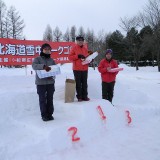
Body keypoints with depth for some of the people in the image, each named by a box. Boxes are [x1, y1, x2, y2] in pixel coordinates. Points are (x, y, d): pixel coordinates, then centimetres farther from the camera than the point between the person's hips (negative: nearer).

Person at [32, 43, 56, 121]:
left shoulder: (51, 60, 10)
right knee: (42, 99, 3)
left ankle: (50, 114, 22)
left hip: (50, 82, 4)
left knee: (50, 99, 9)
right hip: (41, 82, -3)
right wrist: (43, 66, -35)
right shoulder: (38, 59, -2)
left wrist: (52, 75, -12)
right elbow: (34, 66, -20)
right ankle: (44, 115, 13)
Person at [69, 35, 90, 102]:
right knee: (78, 83, 1)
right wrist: (78, 56, -15)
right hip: (77, 69, -4)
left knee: (84, 83, 7)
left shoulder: (85, 48, 12)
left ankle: (85, 96, 15)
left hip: (85, 69, 4)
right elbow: (70, 57, -6)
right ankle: (79, 97, 9)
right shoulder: (74, 48, 0)